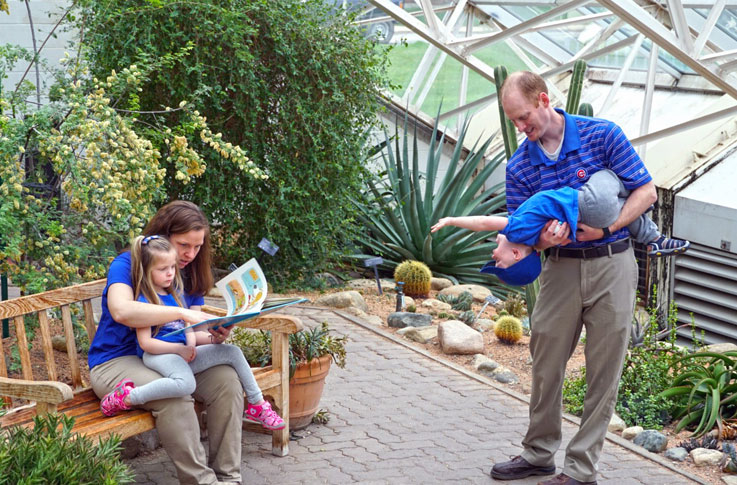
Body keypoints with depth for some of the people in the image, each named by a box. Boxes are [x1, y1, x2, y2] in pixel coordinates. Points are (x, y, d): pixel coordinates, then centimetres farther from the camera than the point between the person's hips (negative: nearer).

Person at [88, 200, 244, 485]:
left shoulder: (189, 275, 9)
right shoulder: (127, 264, -10)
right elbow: (121, 311, -31)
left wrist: (213, 337, -17)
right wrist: (182, 313, -35)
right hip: (116, 362, -6)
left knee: (226, 379, -21)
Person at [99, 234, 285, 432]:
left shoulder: (176, 294, 17)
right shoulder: (144, 301, -8)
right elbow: (145, 343, -12)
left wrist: (191, 345, -1)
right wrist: (180, 349, -17)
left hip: (182, 352, 8)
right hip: (156, 355, -8)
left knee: (233, 352, -2)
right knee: (186, 384, -38)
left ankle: (257, 405, 8)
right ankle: (125, 398, -26)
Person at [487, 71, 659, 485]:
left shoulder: (602, 135, -8)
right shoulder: (520, 166, 1)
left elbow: (647, 191, -6)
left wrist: (605, 227, -19)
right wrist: (542, 240, -23)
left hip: (611, 264, -3)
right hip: (560, 267, 3)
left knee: (603, 371, 0)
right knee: (546, 362, 8)